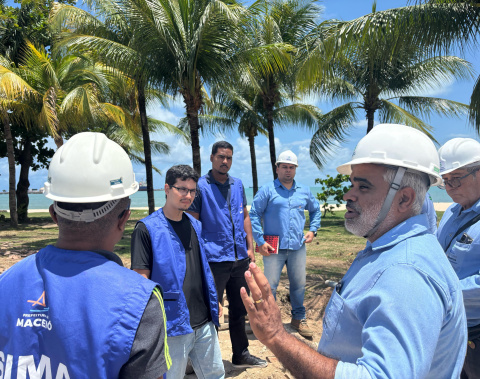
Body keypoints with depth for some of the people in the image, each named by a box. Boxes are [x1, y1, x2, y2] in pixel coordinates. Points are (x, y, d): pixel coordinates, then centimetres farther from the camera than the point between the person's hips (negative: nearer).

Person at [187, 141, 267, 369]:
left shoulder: (237, 184, 10)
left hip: (239, 258, 6)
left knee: (239, 309, 18)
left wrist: (250, 247, 10)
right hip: (215, 259, -6)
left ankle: (241, 355, 34)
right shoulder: (201, 186, -7)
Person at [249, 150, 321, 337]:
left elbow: (315, 210, 26)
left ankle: (299, 318, 31)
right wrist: (260, 241, -10)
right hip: (273, 248, -4)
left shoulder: (304, 191, 10)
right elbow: (254, 215, -4)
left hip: (298, 247, 4)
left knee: (299, 284, 13)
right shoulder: (267, 190, -3)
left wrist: (312, 230, 11)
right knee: (270, 286, 3)